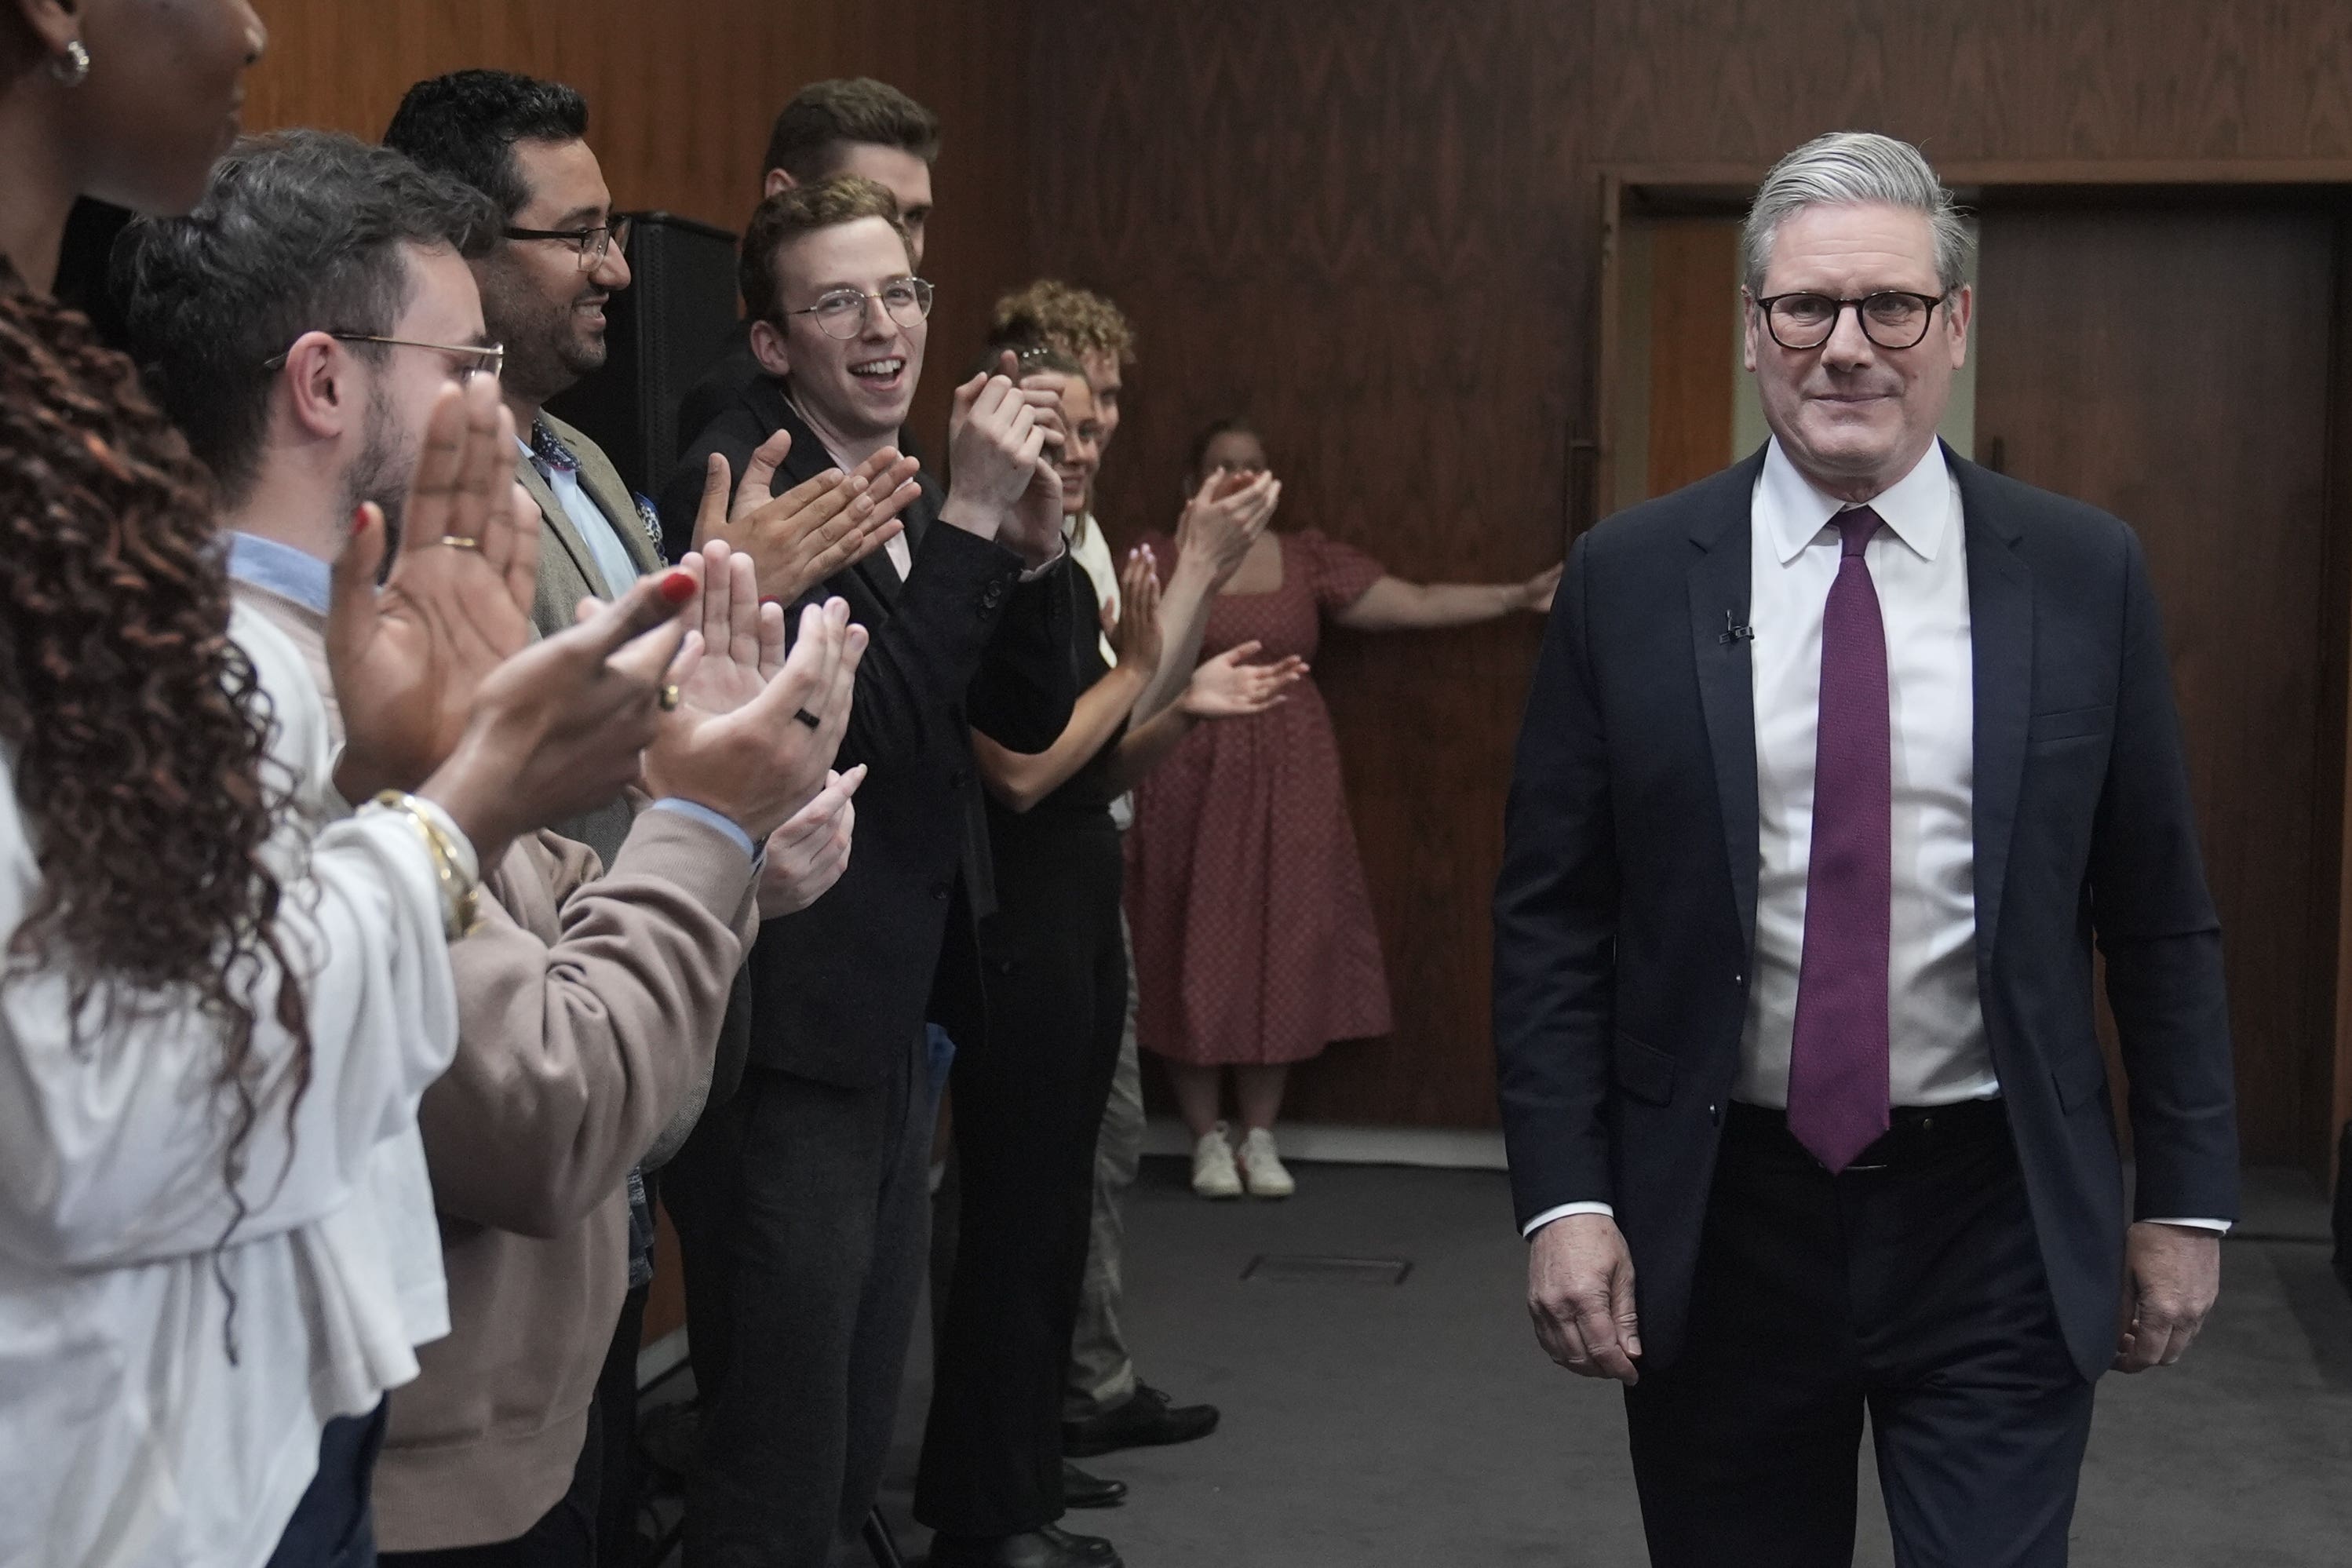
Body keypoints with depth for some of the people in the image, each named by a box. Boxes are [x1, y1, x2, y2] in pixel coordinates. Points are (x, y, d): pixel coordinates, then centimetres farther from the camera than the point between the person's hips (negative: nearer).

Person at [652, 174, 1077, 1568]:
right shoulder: (741, 484, -15)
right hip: (790, 1036, -9)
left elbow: (1031, 719, 9)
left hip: (905, 1020, 9)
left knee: (857, 1444, 20)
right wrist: (968, 516, -22)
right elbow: (861, 727, -24)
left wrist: (1033, 539, -6)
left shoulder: (916, 493, 10)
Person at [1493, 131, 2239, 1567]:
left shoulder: (2086, 575, -1)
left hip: (1995, 1225, 0)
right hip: (1717, 1217, 1)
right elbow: (1551, 917, -1)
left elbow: (2159, 917, 4)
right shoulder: (1628, 580, -2)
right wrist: (1564, 1197, -7)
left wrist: (2187, 1198, 4)